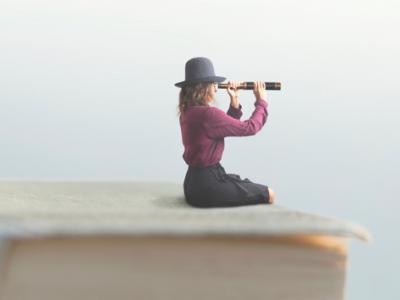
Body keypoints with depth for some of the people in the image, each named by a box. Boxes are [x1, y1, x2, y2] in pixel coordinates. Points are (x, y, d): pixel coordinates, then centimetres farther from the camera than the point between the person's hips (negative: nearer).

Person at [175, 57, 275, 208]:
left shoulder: (187, 112, 7)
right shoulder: (208, 114, -23)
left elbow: (228, 127, 16)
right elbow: (250, 127, -15)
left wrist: (234, 102, 4)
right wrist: (261, 101, 1)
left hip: (195, 181, 10)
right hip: (208, 186, -10)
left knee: (255, 188, 27)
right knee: (268, 194, 4)